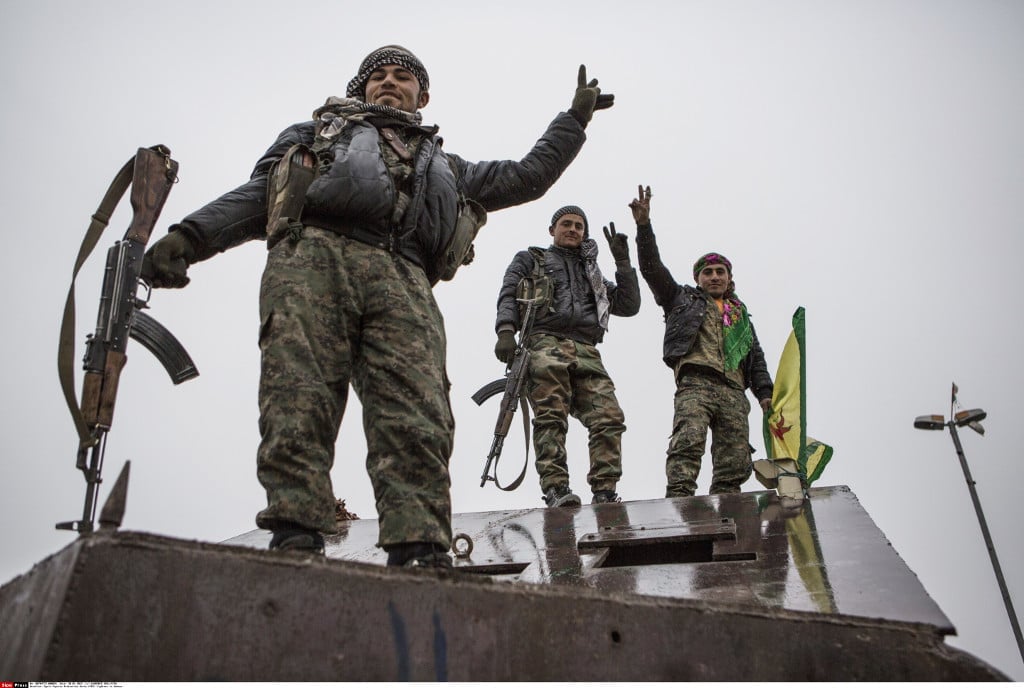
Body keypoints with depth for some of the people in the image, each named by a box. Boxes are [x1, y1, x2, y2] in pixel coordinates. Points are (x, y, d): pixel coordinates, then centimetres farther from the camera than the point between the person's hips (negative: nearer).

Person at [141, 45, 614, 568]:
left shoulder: (444, 166, 42)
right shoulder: (322, 130, 37)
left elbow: (527, 177, 44)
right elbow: (257, 193, 24)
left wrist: (576, 117, 48)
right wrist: (189, 236, 8)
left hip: (403, 278, 1)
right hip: (314, 251, -1)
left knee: (419, 423, -21)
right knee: (298, 411, -23)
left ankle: (421, 561, -30)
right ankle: (295, 547, -29)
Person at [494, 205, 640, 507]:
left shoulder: (592, 273, 37)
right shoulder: (530, 260, 27)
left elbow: (629, 306, 27)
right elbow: (508, 296, 9)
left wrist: (623, 262, 18)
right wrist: (505, 331, -11)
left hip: (586, 353, 3)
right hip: (546, 343, -3)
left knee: (609, 418, -17)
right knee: (551, 417, -20)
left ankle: (605, 493, -19)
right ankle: (556, 490, -26)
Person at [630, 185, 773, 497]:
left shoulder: (741, 314, 33)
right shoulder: (683, 298, 23)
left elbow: (756, 358, 27)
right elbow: (653, 269, 11)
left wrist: (765, 392, 11)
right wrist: (644, 226, 0)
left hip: (734, 392, 5)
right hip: (695, 382, -4)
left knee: (735, 461, -7)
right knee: (688, 440, -27)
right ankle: (678, 498, -37)